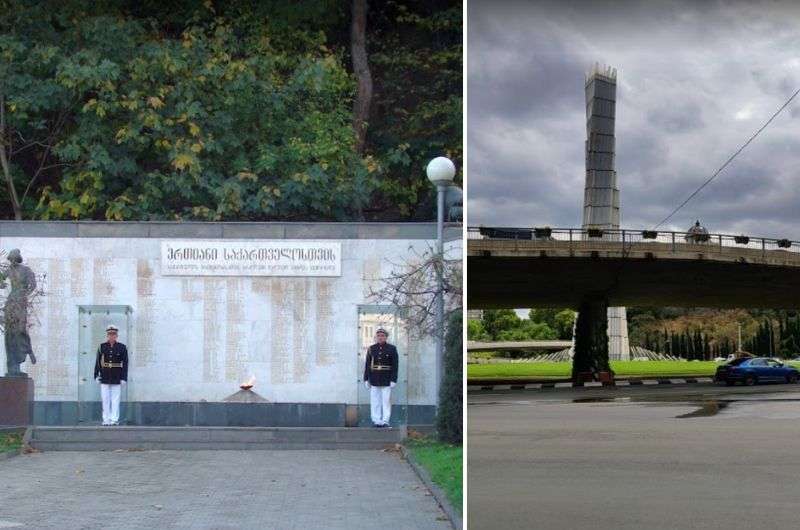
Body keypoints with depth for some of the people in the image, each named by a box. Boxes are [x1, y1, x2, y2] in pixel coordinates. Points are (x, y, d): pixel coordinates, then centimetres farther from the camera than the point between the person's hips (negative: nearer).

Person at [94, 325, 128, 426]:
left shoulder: (122, 347, 1)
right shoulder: (102, 347, 5)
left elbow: (125, 364, 0)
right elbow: (98, 362, 6)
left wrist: (124, 378, -5)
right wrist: (97, 375, 0)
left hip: (116, 379, -1)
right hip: (104, 378, 1)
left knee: (115, 400, 0)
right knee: (105, 400, 3)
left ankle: (114, 419, 3)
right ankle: (106, 419, 8)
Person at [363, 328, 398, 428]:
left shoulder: (392, 349, 0)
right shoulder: (371, 349, 7)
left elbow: (395, 365, -2)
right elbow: (367, 365, 7)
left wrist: (393, 380, -8)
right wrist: (366, 379, 2)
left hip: (386, 380, -2)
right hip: (374, 380, 2)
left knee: (386, 401, -2)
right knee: (375, 401, 4)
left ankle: (385, 421, 2)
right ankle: (376, 421, 8)